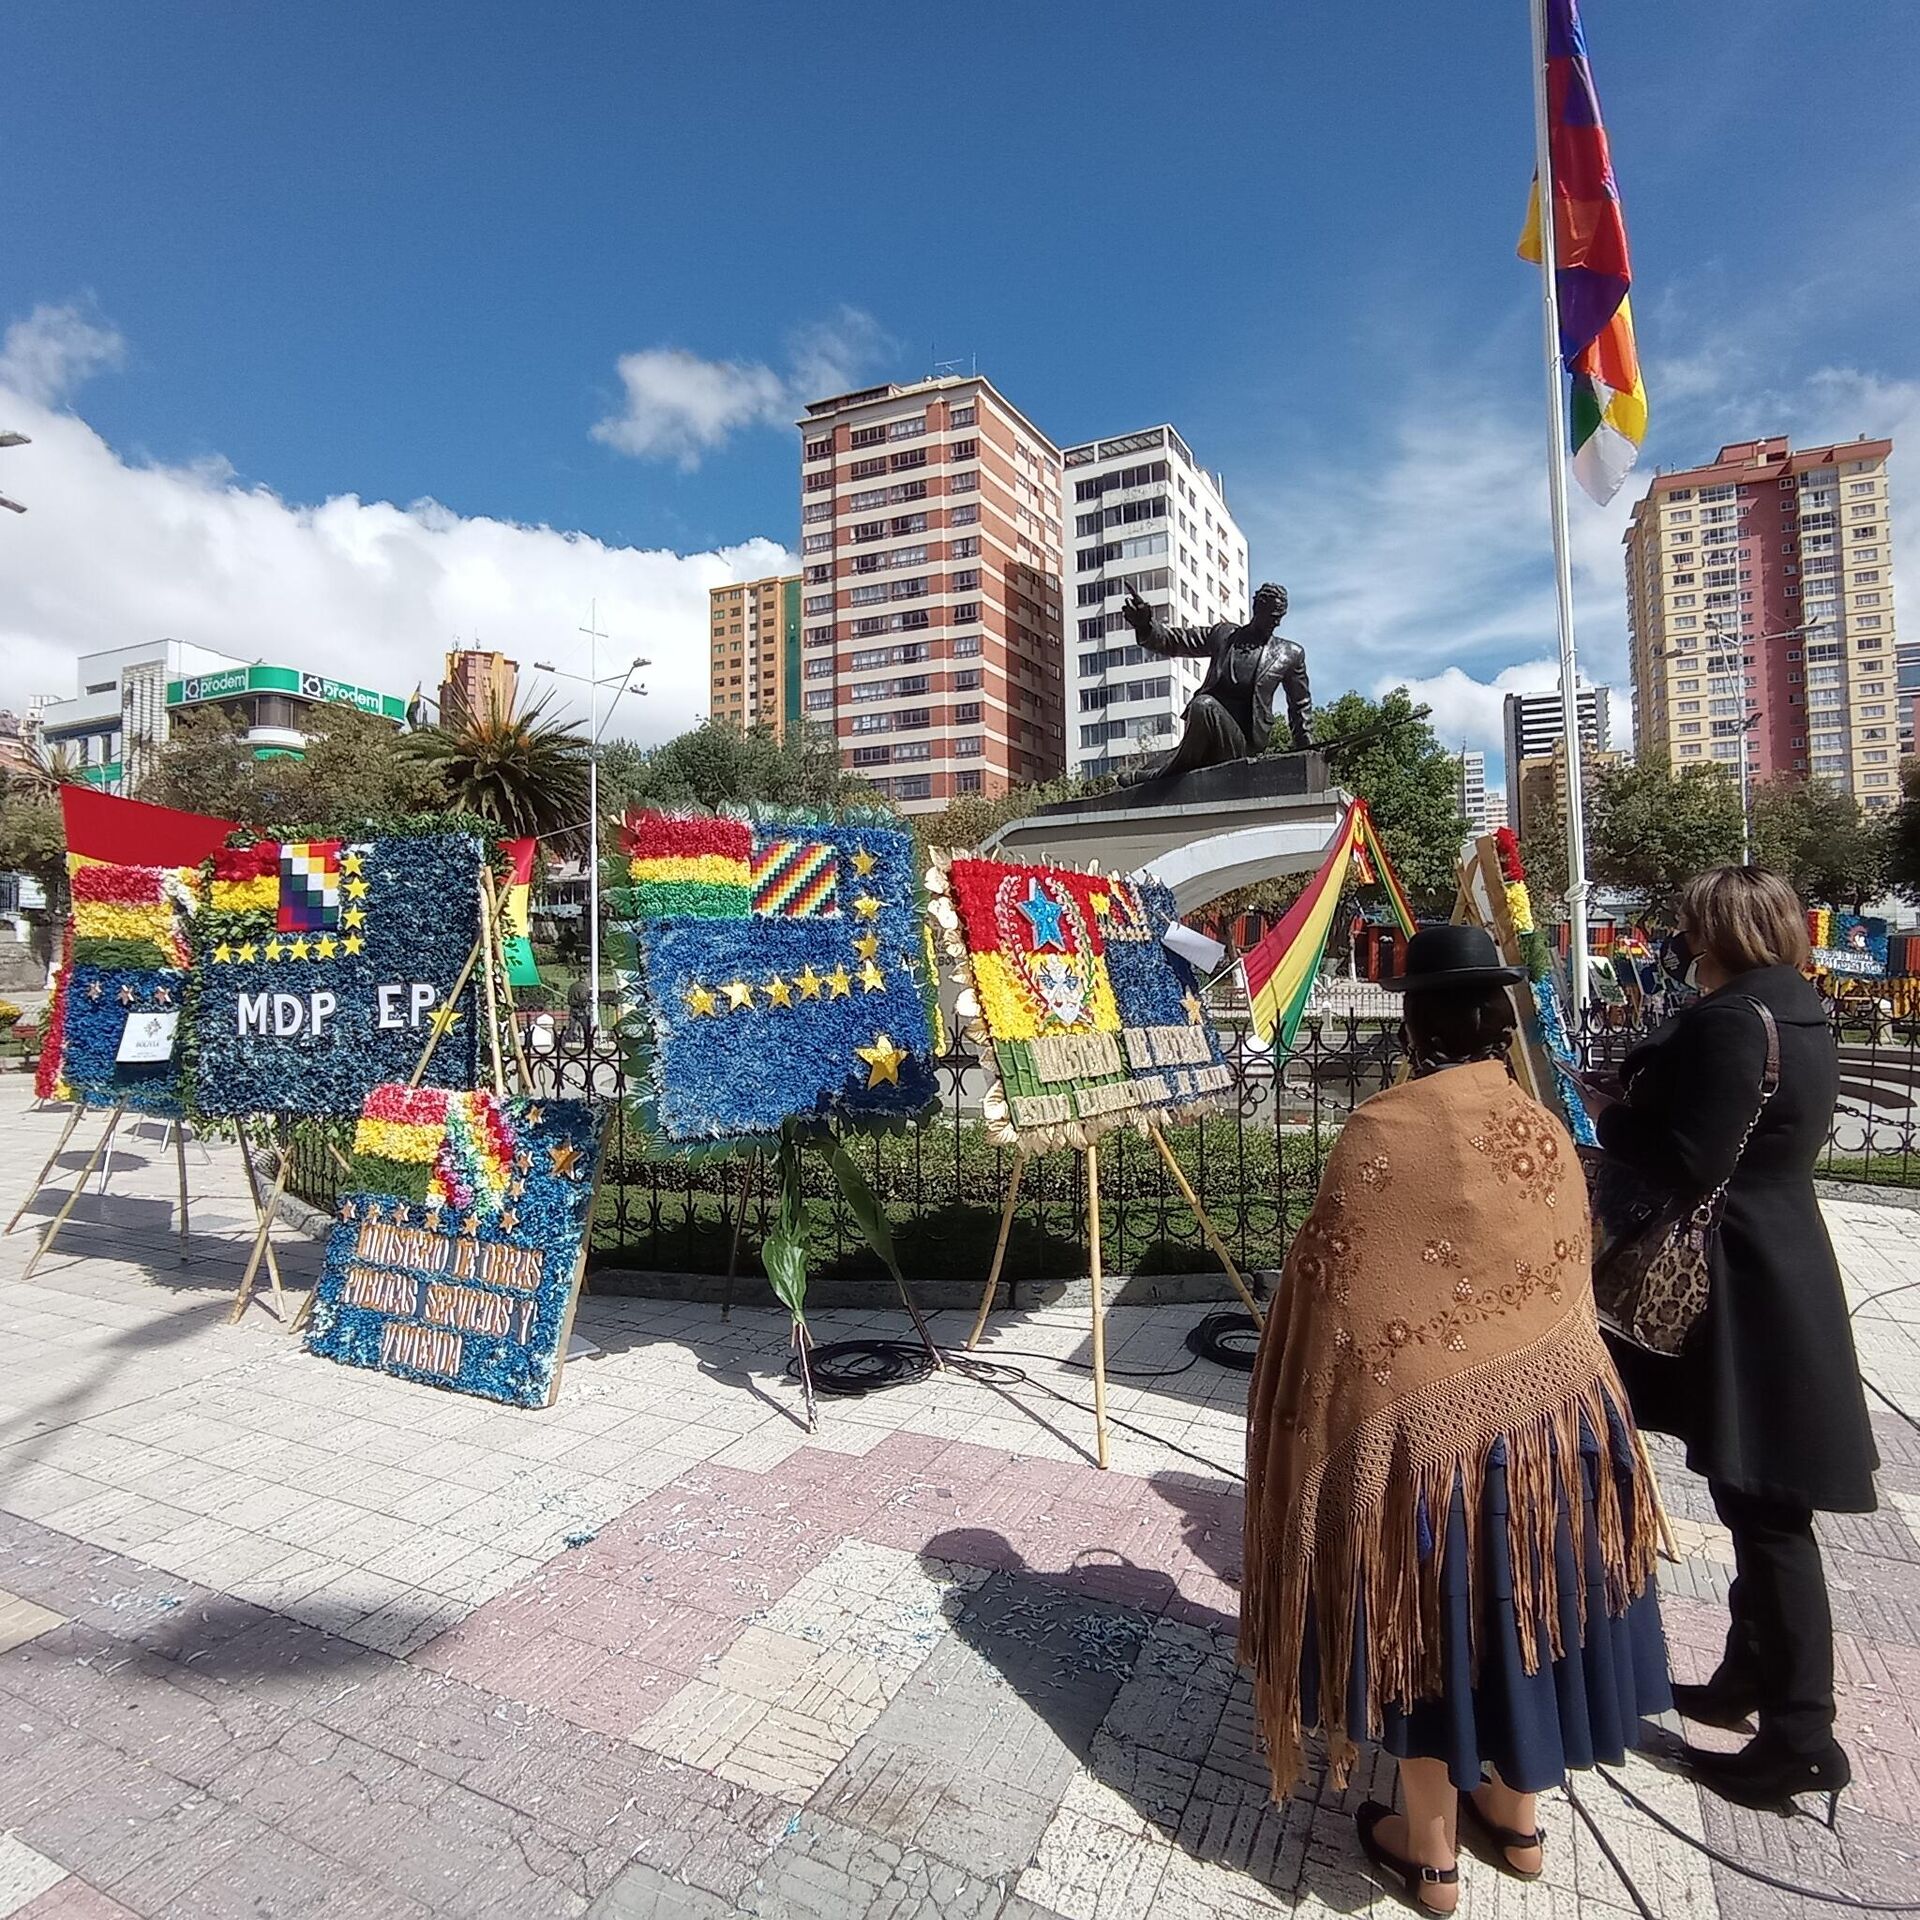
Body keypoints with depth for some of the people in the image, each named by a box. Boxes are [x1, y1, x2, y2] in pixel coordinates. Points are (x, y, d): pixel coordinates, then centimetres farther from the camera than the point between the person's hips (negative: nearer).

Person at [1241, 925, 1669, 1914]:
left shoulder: (1377, 1135, -20)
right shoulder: (1545, 1132, -4)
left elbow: (1333, 1296, -15)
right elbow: (1569, 1282, 9)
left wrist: (1325, 1422, -1)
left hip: (1426, 1425, -5)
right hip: (1549, 1410, 5)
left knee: (1428, 1625, 14)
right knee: (1520, 1607, 23)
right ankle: (1514, 1815, 45)